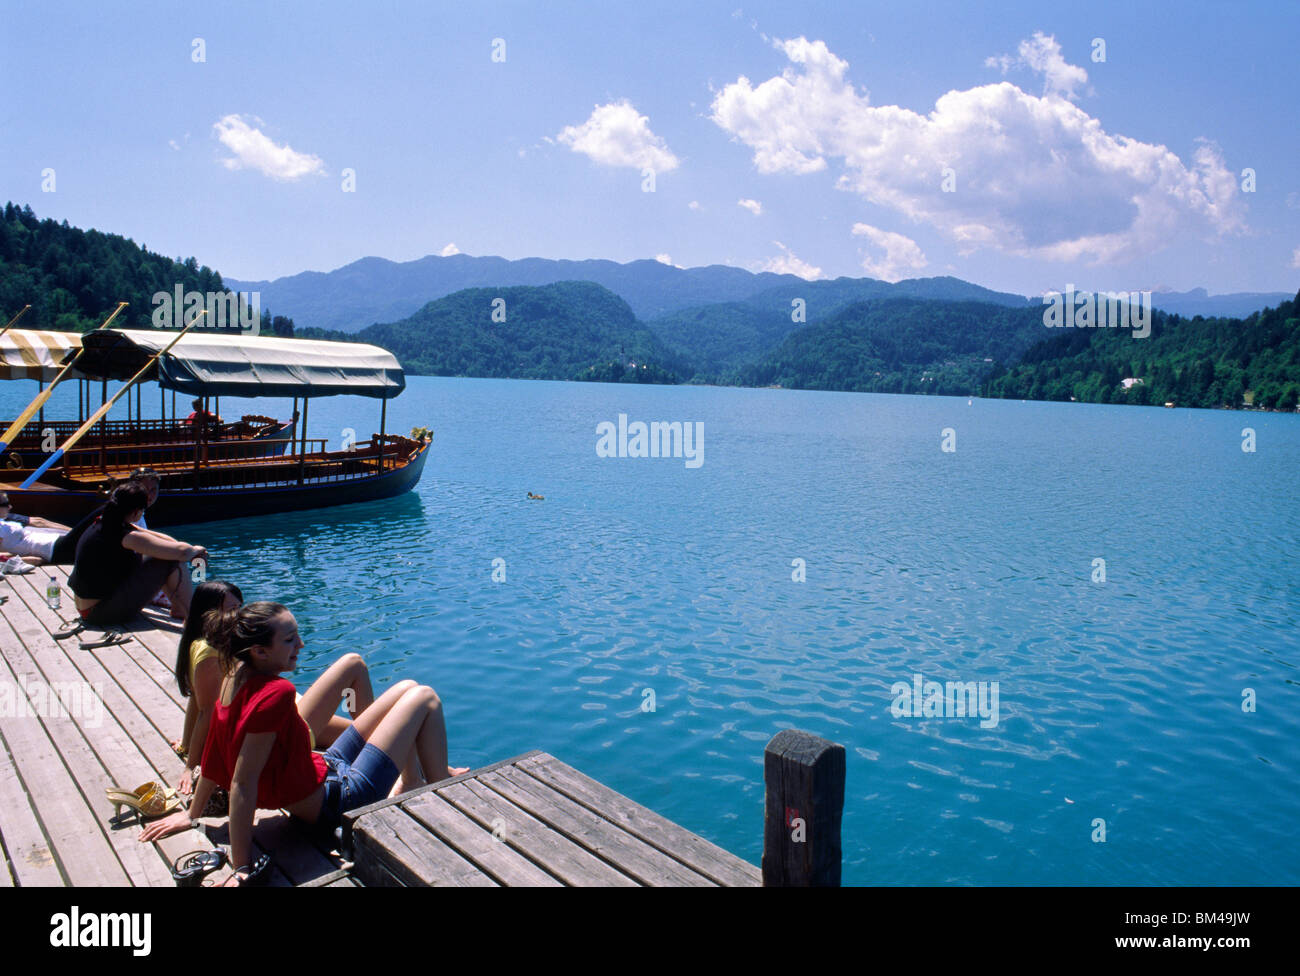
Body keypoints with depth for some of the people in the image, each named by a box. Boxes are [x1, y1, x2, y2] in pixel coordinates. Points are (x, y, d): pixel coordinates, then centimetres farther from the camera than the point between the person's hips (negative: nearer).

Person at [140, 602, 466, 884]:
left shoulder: (237, 677, -6)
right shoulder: (274, 693, -32)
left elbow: (214, 755, 5)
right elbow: (243, 782, -33)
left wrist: (192, 815, 17)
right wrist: (242, 871, -31)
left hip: (327, 768, 9)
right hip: (338, 802, -9)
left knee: (406, 689, 15)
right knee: (425, 698, -2)